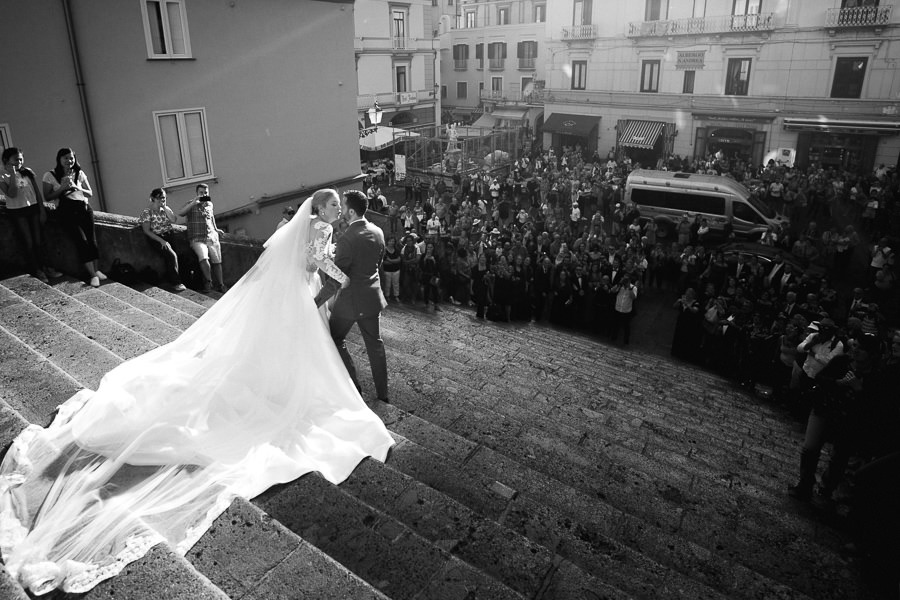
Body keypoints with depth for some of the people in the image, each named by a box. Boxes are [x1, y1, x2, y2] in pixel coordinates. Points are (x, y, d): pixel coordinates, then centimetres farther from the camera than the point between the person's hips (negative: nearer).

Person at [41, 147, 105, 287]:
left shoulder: (79, 173, 11)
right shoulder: (50, 175, 3)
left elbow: (90, 193, 11)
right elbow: (47, 197, 3)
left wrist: (76, 187, -8)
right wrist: (62, 188, -10)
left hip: (83, 208, 3)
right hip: (66, 211, -3)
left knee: (91, 238, -13)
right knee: (82, 240, -16)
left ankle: (96, 270, -6)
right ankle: (92, 274, -14)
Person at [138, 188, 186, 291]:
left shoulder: (166, 209, 17)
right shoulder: (146, 212, -1)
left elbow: (174, 220, 0)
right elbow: (147, 231, -8)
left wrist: (165, 207, -4)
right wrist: (161, 240, -18)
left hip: (170, 235, 6)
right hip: (156, 238, -6)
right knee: (172, 255, -29)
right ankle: (176, 283, -20)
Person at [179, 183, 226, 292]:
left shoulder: (210, 204, 17)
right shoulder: (191, 204, 2)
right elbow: (180, 213, -17)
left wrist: (215, 229, 28)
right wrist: (194, 202, -21)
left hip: (212, 238, 4)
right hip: (197, 239, -4)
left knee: (217, 261, -7)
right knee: (203, 257, -28)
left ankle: (220, 286, 0)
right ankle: (208, 282, -11)